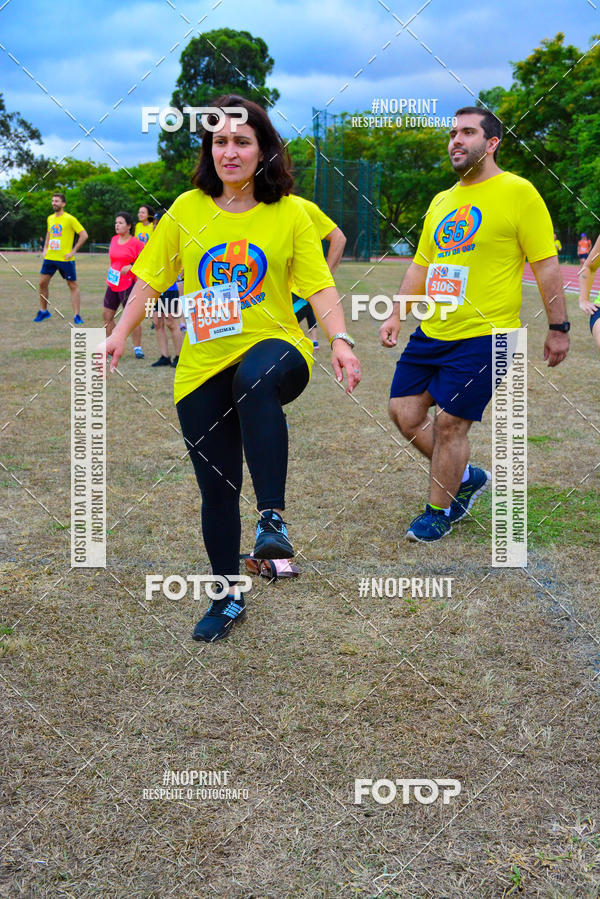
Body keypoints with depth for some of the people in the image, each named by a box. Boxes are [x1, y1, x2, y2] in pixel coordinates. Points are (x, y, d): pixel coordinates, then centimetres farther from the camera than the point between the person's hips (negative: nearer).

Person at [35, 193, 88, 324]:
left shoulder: (69, 219, -9)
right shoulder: (50, 218, 11)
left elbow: (84, 235, -11)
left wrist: (73, 251, -12)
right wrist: (45, 248, 15)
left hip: (65, 258, -6)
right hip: (50, 257, 6)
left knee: (73, 285, -2)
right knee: (43, 282, 5)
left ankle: (77, 315, 1)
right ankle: (43, 311, 20)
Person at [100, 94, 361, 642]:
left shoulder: (290, 213, 0)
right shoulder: (187, 209, 4)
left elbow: (319, 285, -3)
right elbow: (152, 277, 11)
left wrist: (339, 339, -18)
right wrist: (120, 333, 3)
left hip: (274, 349, -3)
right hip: (203, 366, 3)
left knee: (255, 381, -41)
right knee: (217, 487, 7)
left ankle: (273, 517, -36)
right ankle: (229, 598, 28)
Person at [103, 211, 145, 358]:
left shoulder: (136, 243, -9)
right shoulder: (114, 240, 11)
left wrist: (131, 266, -20)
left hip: (128, 284, -7)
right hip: (112, 284, 7)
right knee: (107, 315, 9)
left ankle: (137, 348, 4)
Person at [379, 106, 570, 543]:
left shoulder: (518, 192, -7)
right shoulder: (441, 201, 13)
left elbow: (546, 264, -7)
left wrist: (559, 328, -8)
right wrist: (397, 315, 13)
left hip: (484, 335, -7)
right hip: (432, 331, 7)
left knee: (450, 423, -4)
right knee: (404, 412, 6)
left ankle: (439, 512, 18)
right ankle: (467, 478, 27)